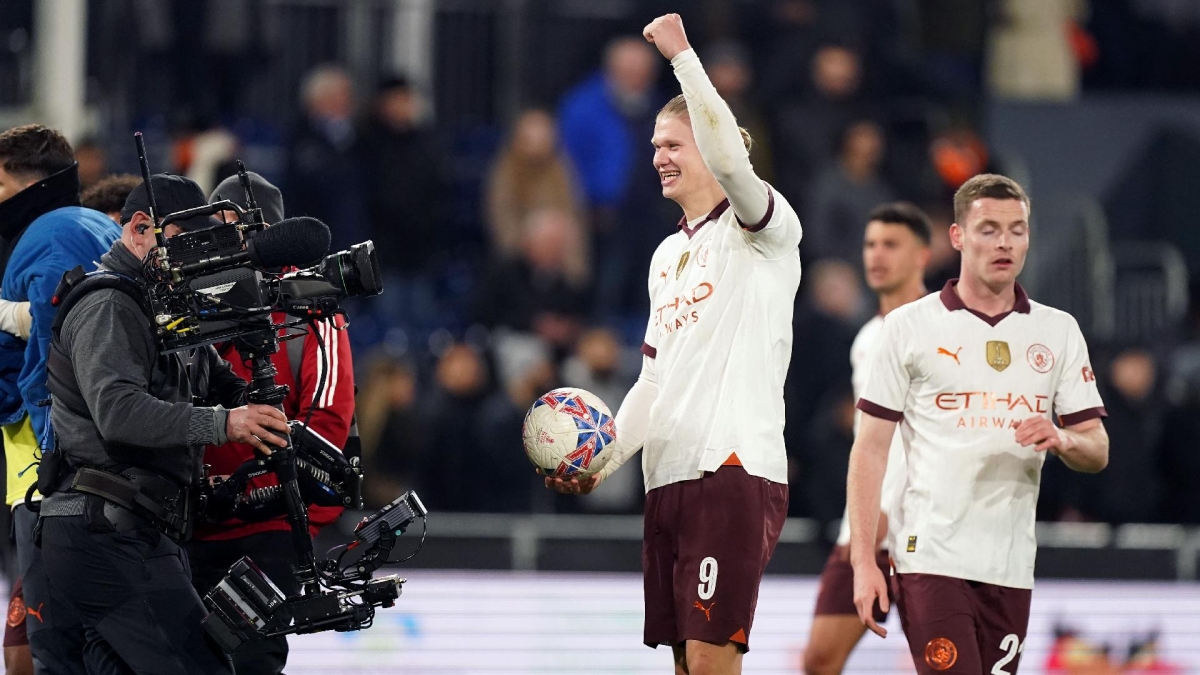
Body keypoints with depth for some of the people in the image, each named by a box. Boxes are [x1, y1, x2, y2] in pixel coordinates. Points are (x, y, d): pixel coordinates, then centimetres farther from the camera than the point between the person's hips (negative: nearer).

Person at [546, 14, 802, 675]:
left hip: (735, 469, -8)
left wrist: (680, 54, -24)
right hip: (667, 475, 8)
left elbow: (729, 158, -23)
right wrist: (604, 460, 13)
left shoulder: (761, 232, -1)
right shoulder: (667, 255, 22)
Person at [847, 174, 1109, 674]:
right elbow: (870, 450, 2)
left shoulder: (1059, 332, 12)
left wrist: (1062, 440, -14)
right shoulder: (910, 326, 3)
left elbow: (1097, 452, 11)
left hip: (1011, 564, 4)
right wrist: (863, 561, -7)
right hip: (930, 556, -4)